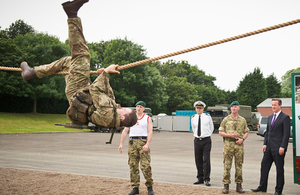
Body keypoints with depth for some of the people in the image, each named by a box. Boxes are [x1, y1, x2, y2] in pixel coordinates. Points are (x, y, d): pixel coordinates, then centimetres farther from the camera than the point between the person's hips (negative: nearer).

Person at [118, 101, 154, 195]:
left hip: (143, 142, -3)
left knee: (145, 166, -8)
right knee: (133, 166, 2)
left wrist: (147, 144, -16)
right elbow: (125, 131, 13)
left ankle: (149, 186, 4)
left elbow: (150, 132, -2)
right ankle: (135, 187, 9)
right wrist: (121, 144, 4)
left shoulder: (147, 118, 7)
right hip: (132, 142, 3)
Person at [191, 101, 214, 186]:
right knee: (198, 160, 6)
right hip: (197, 140, 3)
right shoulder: (193, 118, 7)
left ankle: (207, 179, -3)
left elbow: (211, 128, 15)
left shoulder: (208, 117, 1)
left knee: (206, 160, -7)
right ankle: (200, 178, 16)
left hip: (206, 140, -3)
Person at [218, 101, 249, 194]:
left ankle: (239, 185, 13)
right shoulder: (226, 119, 5)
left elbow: (246, 132, 15)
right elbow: (220, 132, 4)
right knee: (227, 166, -2)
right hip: (228, 144, -2)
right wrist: (229, 135, -11)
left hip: (239, 145, 2)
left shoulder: (242, 120, 11)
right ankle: (226, 185, 4)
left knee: (239, 166, 4)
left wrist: (242, 139, -5)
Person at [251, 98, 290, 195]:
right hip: (269, 147, 7)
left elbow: (286, 133, -11)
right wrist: (265, 144, 9)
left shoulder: (285, 117, -7)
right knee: (264, 166, 9)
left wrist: (282, 147, -17)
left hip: (278, 148, -7)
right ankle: (262, 187, 18)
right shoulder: (270, 117, 15)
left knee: (279, 169, 2)